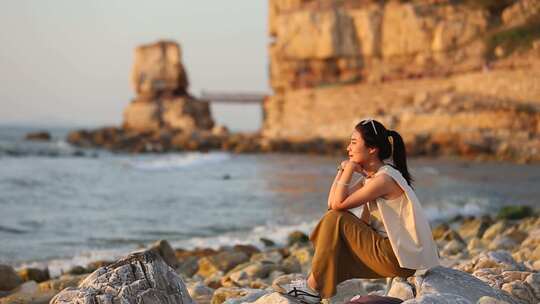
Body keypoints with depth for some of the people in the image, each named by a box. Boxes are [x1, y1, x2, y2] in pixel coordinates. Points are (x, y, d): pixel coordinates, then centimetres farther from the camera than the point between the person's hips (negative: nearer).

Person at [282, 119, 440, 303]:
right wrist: (342, 170, 1)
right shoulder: (370, 176, 12)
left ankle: (313, 287, -4)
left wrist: (349, 168, -13)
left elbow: (339, 204, -20)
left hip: (400, 259, -10)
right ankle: (314, 284, 8)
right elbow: (332, 203, 8)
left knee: (336, 219, -13)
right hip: (389, 249, 10)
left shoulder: (384, 179, -18)